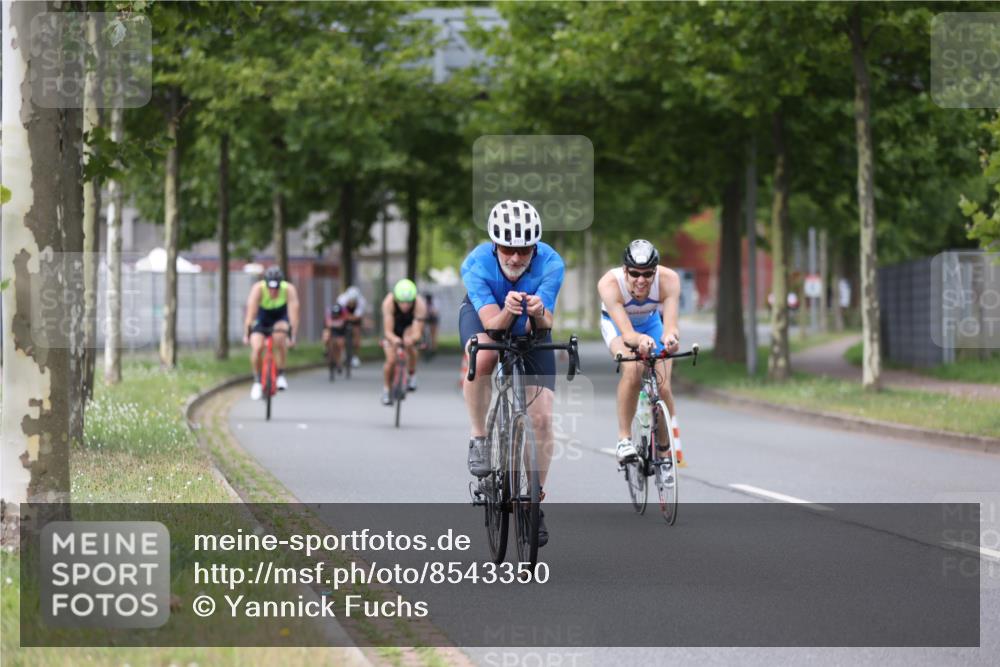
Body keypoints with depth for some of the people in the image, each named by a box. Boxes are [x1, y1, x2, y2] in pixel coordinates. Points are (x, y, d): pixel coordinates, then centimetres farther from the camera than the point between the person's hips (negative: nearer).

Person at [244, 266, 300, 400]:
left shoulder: (289, 289, -31)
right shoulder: (258, 288, -32)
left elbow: (293, 313, -33)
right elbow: (251, 312, -35)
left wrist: (292, 336, -38)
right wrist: (246, 334, -40)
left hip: (280, 318, 0)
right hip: (262, 318, 0)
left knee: (279, 337, -32)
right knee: (257, 347, -21)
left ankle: (281, 374, -14)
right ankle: (257, 381, 3)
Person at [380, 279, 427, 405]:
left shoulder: (420, 304, -38)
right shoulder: (389, 302, -38)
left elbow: (417, 332, -41)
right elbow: (388, 331, -39)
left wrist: (412, 338, -64)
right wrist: (393, 339, -61)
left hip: (410, 327, 2)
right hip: (394, 329, -1)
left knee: (409, 344, -25)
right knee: (391, 360, -11)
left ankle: (412, 375, 2)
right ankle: (386, 390, 13)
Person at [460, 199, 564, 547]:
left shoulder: (550, 263, -33)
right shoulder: (477, 264, -34)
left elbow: (545, 324, -38)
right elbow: (492, 323, -40)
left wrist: (538, 313, -60)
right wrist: (507, 311, -61)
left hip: (530, 328, 1)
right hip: (484, 314, -1)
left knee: (542, 418, -9)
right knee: (482, 357, -38)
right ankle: (479, 438, -15)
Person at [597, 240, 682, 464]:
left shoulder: (669, 280, -34)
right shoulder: (609, 283, -38)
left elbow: (670, 326, -43)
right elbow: (626, 332, -45)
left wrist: (670, 337, -67)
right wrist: (640, 340, -68)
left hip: (651, 321, 2)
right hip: (616, 322, -2)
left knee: (663, 387, -12)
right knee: (632, 369, -31)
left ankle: (665, 449, 11)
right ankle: (624, 439, -19)